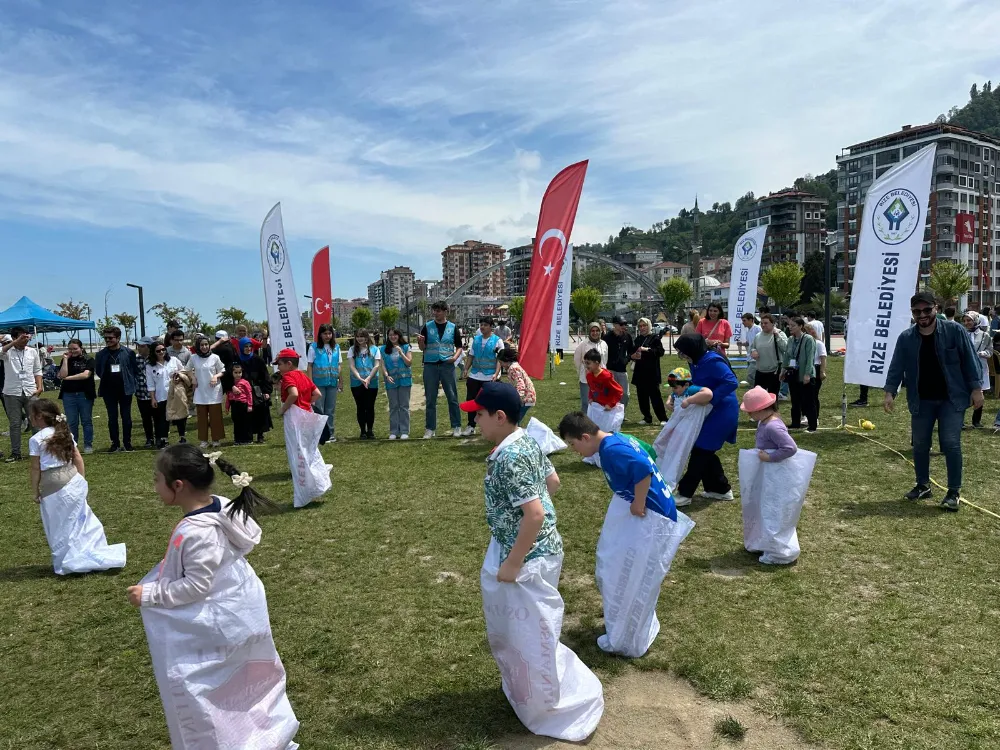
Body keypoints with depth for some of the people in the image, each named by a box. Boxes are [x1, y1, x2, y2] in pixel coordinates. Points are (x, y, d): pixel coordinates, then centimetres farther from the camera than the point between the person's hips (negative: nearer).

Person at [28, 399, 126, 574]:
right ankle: (96, 555, 17)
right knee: (81, 520, 14)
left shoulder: (36, 439, -10)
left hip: (52, 486, -6)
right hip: (73, 480, 6)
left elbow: (36, 469, -7)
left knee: (61, 527, 7)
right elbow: (78, 459, 9)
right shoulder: (64, 433, 8)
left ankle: (66, 563, 17)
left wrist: (35, 491, 2)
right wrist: (81, 480, 17)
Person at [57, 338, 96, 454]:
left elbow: (86, 375, -13)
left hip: (85, 394, -2)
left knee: (86, 421, 4)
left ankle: (88, 445, 11)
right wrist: (65, 359, -5)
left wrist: (68, 377, -9)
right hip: (69, 395, 3)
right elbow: (62, 375, -5)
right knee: (71, 422, 5)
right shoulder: (66, 360, 9)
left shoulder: (88, 359, 0)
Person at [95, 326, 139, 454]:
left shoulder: (128, 353, -3)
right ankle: (115, 443, 14)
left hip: (125, 389, -2)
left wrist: (131, 383, -4)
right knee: (112, 418, 6)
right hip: (109, 391, 2)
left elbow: (135, 369, 1)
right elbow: (98, 372, 9)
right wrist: (107, 379, 1)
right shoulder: (101, 354, 2)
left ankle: (127, 443, 13)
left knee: (126, 417, 4)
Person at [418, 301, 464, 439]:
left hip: (447, 365, 0)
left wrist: (456, 356, -10)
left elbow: (459, 346, 9)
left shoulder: (453, 327, 5)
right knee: (430, 399, 4)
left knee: (452, 397, 2)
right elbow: (422, 348, 5)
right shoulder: (427, 327, 5)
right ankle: (430, 428, 11)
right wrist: (420, 342, -17)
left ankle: (456, 426, 11)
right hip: (430, 365, 0)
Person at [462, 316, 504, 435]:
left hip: (490, 378, -5)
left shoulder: (497, 341, -6)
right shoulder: (476, 339, 8)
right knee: (471, 400, 9)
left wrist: (496, 374, -20)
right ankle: (471, 426, 21)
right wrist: (466, 370, 4)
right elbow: (471, 356, 13)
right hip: (474, 376, 5)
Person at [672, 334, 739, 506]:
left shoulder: (712, 362, -23)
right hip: (711, 413, 10)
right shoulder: (697, 363, 6)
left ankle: (684, 493, 4)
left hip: (721, 413, -10)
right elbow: (692, 385, 16)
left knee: (700, 451, -4)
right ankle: (721, 489, 27)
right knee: (705, 451, 14)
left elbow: (732, 382, -31)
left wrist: (710, 398, -34)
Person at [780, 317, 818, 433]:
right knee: (795, 401, 14)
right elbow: (786, 356, 16)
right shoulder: (790, 340, 9)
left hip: (805, 376, -7)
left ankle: (812, 426, 5)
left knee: (808, 402, -1)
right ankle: (796, 424, 23)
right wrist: (783, 369, 12)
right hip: (793, 374, 7)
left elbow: (810, 358, -17)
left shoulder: (808, 339, -11)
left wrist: (807, 374, -21)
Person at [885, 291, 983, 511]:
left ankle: (954, 492, 4)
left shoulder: (954, 331, -7)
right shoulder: (906, 338, 0)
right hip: (921, 401, 3)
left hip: (951, 399, -3)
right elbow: (896, 367, -1)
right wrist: (890, 392, -11)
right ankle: (923, 485, 26)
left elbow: (970, 360, -4)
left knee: (951, 444, -6)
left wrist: (976, 388, -8)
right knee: (920, 445, 9)